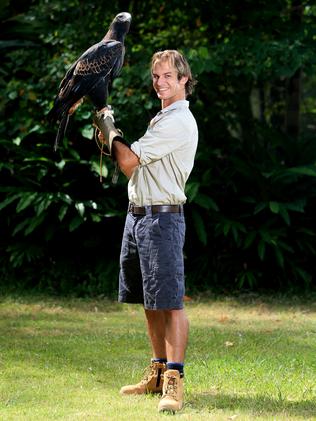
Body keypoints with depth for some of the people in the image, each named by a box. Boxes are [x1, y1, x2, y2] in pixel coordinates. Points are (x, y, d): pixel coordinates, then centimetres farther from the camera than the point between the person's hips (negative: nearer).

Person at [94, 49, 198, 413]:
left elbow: (129, 162, -16)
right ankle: (158, 372, 21)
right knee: (150, 302, 14)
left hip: (162, 218, -10)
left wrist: (108, 127, -1)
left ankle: (174, 380, -17)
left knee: (170, 301, -13)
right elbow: (134, 164, 22)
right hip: (138, 215, 10)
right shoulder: (162, 119, 20)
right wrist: (112, 140, 7)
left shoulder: (178, 122, -14)